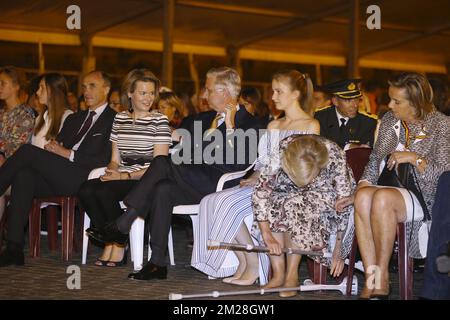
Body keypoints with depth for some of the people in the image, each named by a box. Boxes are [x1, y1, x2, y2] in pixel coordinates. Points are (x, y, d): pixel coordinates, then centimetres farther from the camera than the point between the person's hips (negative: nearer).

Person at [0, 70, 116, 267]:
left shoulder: (114, 120, 4)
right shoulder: (74, 119, 30)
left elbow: (104, 159, -7)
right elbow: (57, 146, 24)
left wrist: (67, 153, -9)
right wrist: (53, 148, -1)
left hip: (84, 178, -7)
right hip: (59, 176, 7)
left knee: (28, 151, -21)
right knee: (24, 175, -25)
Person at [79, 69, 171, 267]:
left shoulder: (159, 121, -1)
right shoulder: (120, 119, 16)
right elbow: (115, 159, 17)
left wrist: (125, 176, -15)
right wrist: (111, 171, -7)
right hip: (122, 178, 5)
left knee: (104, 191, -30)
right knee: (85, 190, -23)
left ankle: (119, 247, -13)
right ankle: (109, 242, -9)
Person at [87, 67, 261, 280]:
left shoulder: (248, 123, 1)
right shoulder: (206, 118, 25)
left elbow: (241, 164, -14)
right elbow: (189, 152, 17)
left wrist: (230, 126, -14)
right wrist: (211, 130, 3)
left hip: (220, 185, -7)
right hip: (196, 183, 7)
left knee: (163, 163, -23)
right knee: (162, 189, -25)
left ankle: (122, 226, -23)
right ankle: (157, 263, -26)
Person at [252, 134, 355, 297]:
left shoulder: (334, 156, -33)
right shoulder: (280, 151, -28)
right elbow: (260, 191, -25)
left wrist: (338, 252, -23)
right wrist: (267, 235, -32)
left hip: (326, 198, -3)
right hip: (292, 195, 3)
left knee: (294, 206, -33)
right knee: (272, 206, -29)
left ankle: (292, 275, -24)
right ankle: (278, 274, -22)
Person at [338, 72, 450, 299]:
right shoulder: (389, 120, 14)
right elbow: (375, 161, 13)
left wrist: (415, 158, -17)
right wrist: (359, 189, -2)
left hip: (424, 199, -5)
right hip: (390, 190, 5)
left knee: (382, 197, -35)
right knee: (364, 197, -31)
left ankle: (381, 277, -26)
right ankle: (372, 279, -34)